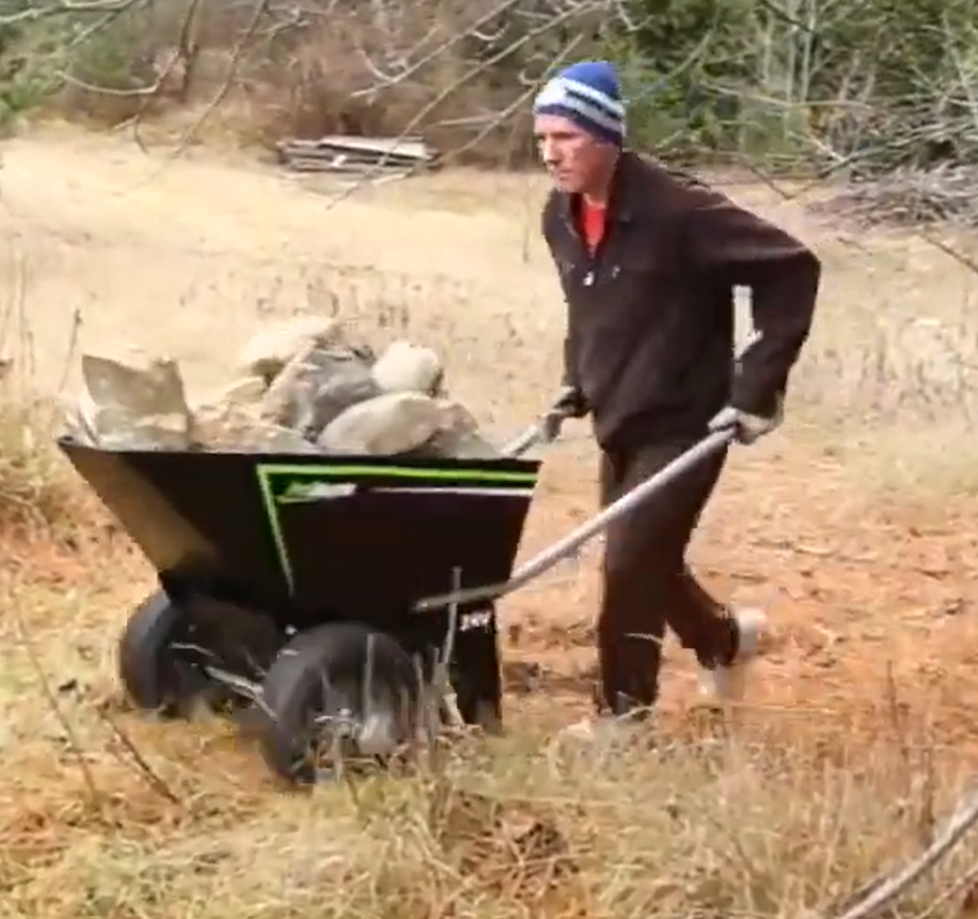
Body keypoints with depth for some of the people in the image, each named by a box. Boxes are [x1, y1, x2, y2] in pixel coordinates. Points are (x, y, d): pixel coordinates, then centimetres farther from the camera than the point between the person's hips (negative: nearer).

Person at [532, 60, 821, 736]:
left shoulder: (678, 210, -23)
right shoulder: (561, 216, 0)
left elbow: (793, 270, -20)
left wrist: (758, 386, -20)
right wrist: (577, 385, 13)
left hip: (685, 422, -7)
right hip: (620, 423, 7)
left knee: (630, 561, -9)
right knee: (648, 561, 18)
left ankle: (623, 712, 8)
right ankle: (725, 636, 46)